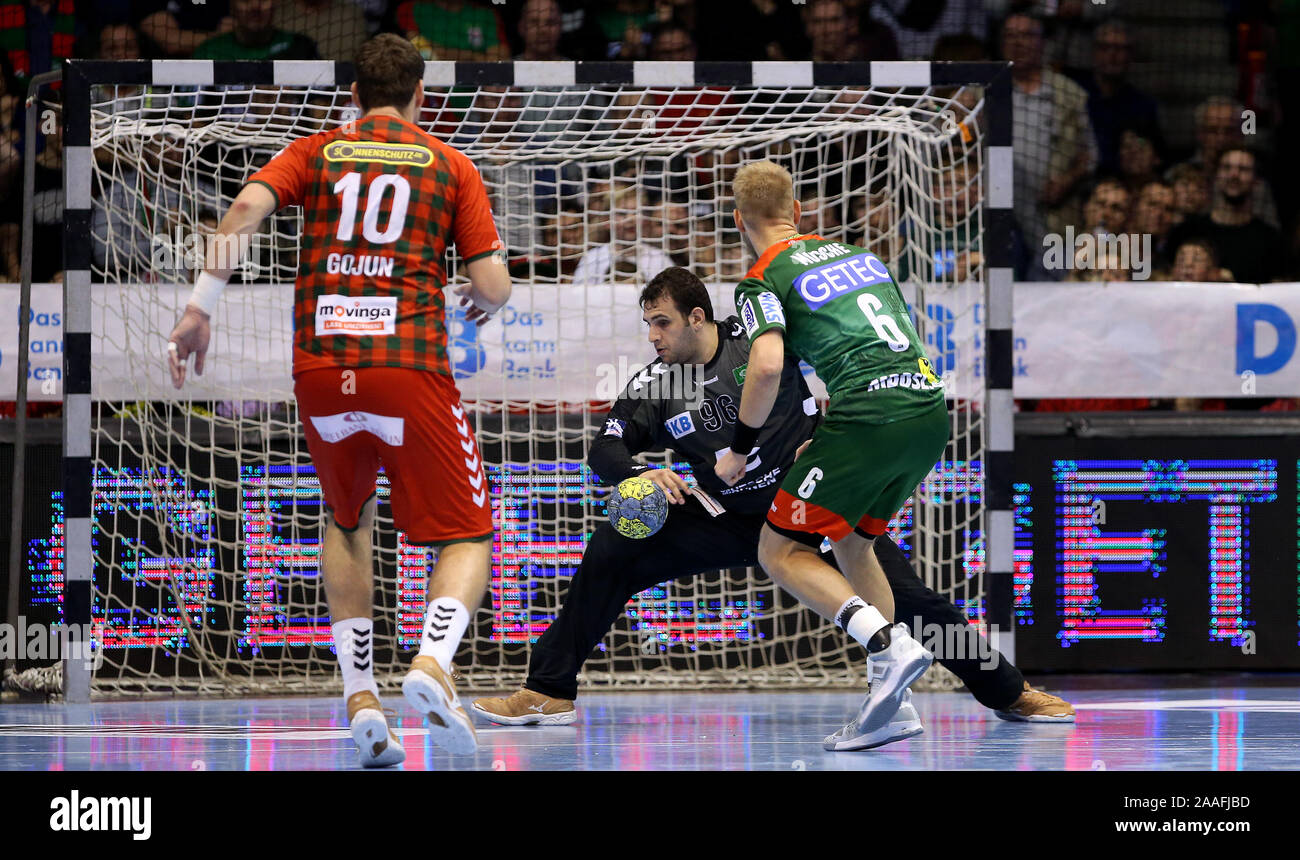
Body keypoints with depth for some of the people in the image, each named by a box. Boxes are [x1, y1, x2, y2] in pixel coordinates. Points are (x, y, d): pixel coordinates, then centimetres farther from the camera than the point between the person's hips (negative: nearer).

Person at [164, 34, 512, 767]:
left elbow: (249, 205, -4)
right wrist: (479, 304, 26)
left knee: (348, 523, 27)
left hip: (321, 368, 3)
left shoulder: (316, 152, 15)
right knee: (466, 538, 7)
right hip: (411, 368, -3)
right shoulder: (450, 165, 11)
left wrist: (201, 306, -5)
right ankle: (433, 660, -24)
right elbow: (494, 285, 3)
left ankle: (361, 697, 13)